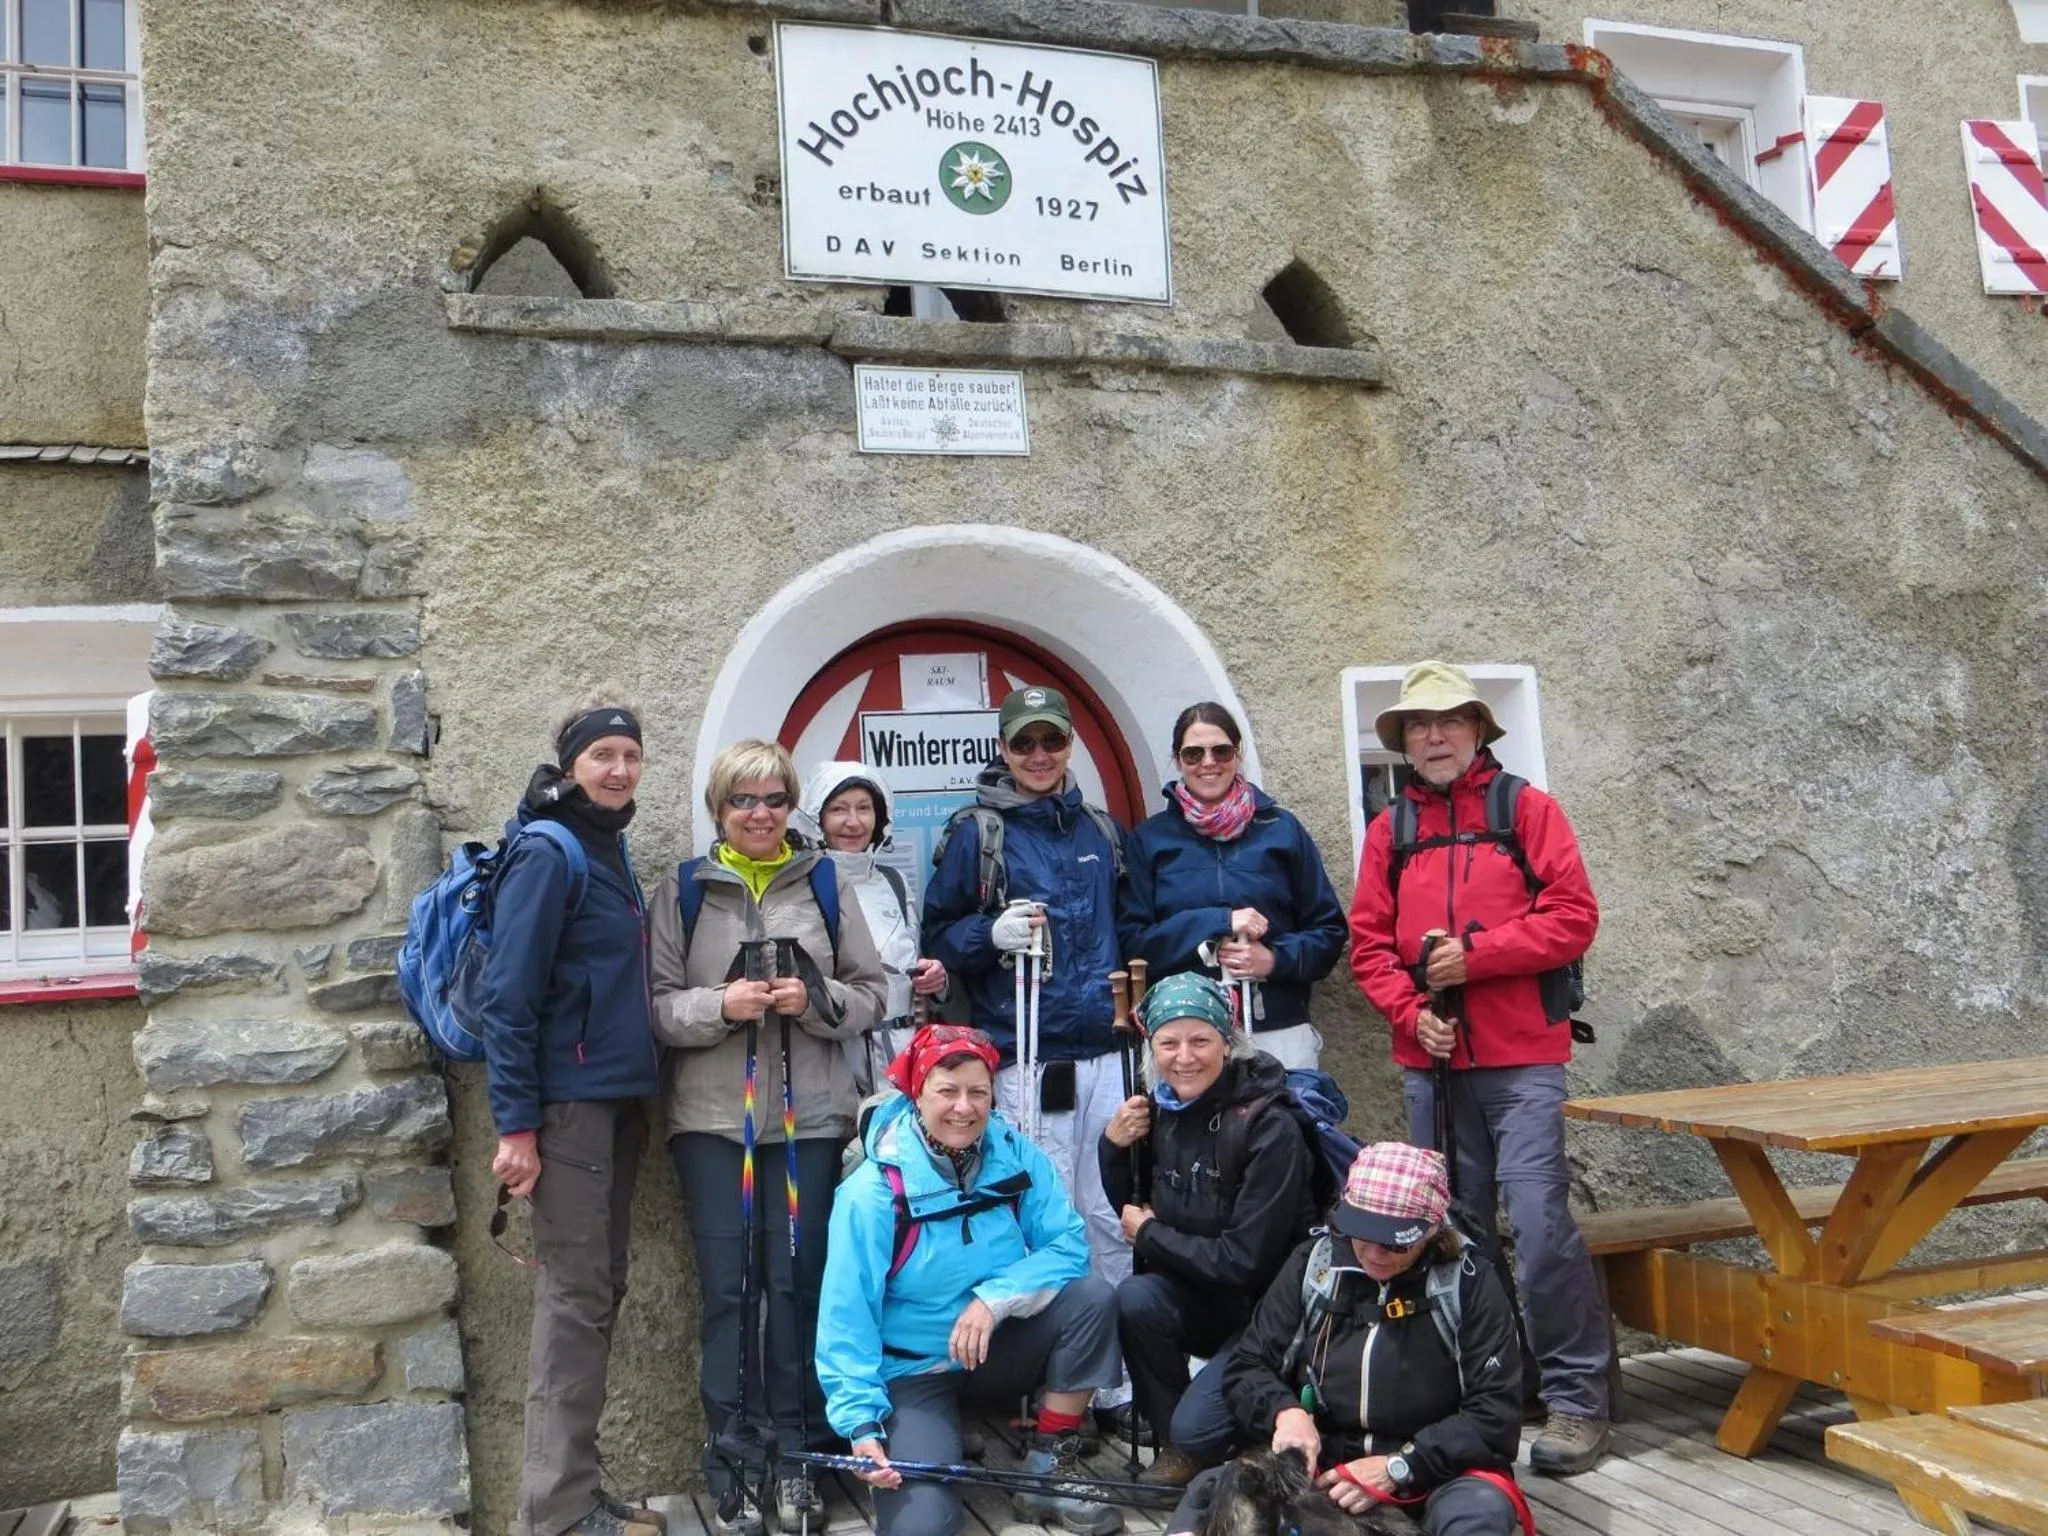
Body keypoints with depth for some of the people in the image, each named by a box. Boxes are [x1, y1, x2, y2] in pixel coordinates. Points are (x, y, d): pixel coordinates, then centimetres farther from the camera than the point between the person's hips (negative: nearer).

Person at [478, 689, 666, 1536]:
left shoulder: (607, 851, 14)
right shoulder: (546, 854, -11)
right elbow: (508, 996, -16)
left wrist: (636, 1105, 16)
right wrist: (514, 1124, -19)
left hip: (614, 1103, 9)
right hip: (568, 1104, -8)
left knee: (598, 1294, 11)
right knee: (575, 1298, -4)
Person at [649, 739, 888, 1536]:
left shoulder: (827, 882, 6)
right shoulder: (684, 888, 4)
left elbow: (872, 991, 6)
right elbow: (656, 1004, 0)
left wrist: (816, 1001, -13)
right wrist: (721, 1005, -17)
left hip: (808, 1114, 1)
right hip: (712, 1117, 0)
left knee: (796, 1280, 4)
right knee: (727, 1285, 2)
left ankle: (793, 1449, 18)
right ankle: (732, 1454, 13)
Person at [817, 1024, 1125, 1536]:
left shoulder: (1015, 1155, -9)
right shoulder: (874, 1192, -20)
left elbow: (1067, 1246, -13)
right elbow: (847, 1317, -19)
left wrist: (994, 1299, -27)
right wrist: (861, 1423, -27)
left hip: (998, 1352, 4)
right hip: (913, 1372, -4)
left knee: (1092, 1297, -21)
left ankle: (1048, 1472, -7)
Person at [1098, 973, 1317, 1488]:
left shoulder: (1270, 1127, -22)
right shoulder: (1162, 1110, -3)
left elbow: (1246, 1261, -23)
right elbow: (1132, 1210, 10)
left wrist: (1149, 1235, -13)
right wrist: (1114, 1146, -8)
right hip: (1202, 1298, 6)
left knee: (1194, 1430, -22)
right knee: (1133, 1299, -25)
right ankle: (1174, 1445, -2)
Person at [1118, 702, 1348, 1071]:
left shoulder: (1282, 829, 9)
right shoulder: (1150, 839, 8)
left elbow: (1328, 931, 10)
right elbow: (1131, 940, 0)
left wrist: (1276, 959, -9)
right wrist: (1217, 922, -10)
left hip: (1281, 1033, 1)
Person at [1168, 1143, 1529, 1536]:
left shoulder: (1470, 1283, -6)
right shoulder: (1314, 1263, 2)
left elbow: (1496, 1414, -8)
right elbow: (1247, 1368, 7)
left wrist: (1398, 1468, -17)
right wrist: (1285, 1411, -15)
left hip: (1436, 1472, -1)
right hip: (1321, 1466, 2)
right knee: (1209, 1493, -24)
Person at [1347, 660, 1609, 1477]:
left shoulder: (1528, 810, 3)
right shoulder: (1390, 829, 11)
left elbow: (1574, 916, -6)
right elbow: (1369, 942, 8)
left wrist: (1474, 956, -14)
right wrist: (1411, 1012, -8)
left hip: (1521, 1057, -3)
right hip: (1429, 1061, 4)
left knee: (1539, 1220, -10)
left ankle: (1576, 1399, 3)